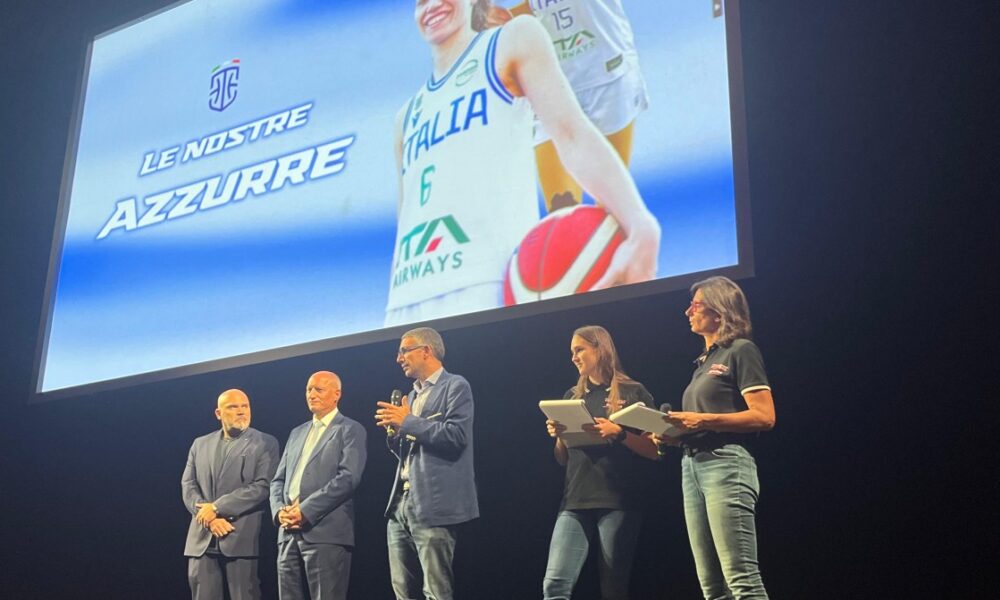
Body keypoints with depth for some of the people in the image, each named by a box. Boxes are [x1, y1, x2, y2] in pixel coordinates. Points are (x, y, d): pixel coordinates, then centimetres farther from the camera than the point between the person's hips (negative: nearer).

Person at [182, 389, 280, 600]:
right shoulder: (200, 444, 17)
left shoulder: (265, 444, 4)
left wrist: (217, 508, -12)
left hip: (241, 537, -4)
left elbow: (262, 486, -8)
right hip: (202, 538, 4)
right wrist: (209, 517, -9)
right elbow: (188, 486, 9)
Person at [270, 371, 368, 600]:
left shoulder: (350, 430, 2)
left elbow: (349, 478, -12)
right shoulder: (297, 433, 24)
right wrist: (279, 510, -1)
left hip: (326, 532, -6)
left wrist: (306, 510, -15)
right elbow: (279, 480, 20)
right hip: (289, 534, 7)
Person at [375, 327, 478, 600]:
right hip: (400, 504, 8)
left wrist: (408, 422, -11)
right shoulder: (412, 395, 22)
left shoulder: (455, 386, -3)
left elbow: (456, 435, -17)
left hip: (433, 506, -8)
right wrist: (395, 432, 4)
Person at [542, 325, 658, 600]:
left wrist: (618, 433, -17)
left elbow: (654, 449, -2)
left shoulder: (633, 392, 3)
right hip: (576, 502, 4)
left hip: (618, 502, -4)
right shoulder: (572, 396, 17)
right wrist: (559, 435, -1)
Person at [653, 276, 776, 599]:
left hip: (726, 464, -9)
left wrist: (703, 420, -17)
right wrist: (674, 433, 5)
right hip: (692, 466, 9)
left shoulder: (740, 351, -1)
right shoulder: (703, 362, 23)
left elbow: (764, 417, -11)